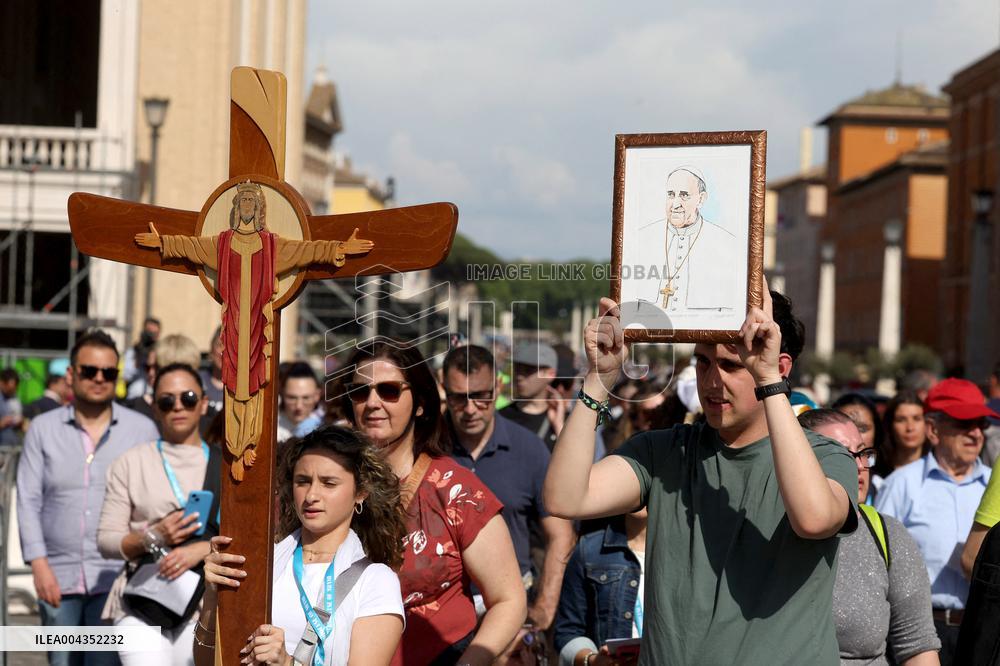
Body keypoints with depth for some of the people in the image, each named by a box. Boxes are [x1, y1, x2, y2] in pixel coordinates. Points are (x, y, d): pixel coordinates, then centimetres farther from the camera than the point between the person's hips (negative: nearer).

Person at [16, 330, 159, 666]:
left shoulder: (142, 430, 4)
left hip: (117, 579, -2)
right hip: (58, 578, 2)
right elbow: (28, 501, 5)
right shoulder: (43, 429, 9)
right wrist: (39, 563, -6)